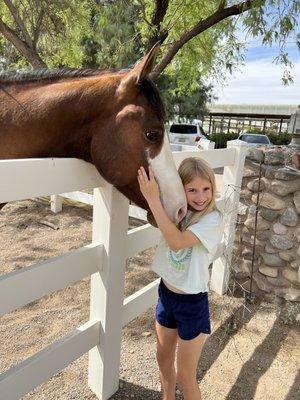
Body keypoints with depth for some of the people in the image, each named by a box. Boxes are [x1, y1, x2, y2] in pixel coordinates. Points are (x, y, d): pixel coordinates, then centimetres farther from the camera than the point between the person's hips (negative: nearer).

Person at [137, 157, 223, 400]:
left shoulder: (213, 219, -21)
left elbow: (177, 242, -33)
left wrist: (153, 199, -36)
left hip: (193, 303, -5)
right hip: (166, 293, 6)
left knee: (185, 376, 10)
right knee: (164, 357, 25)